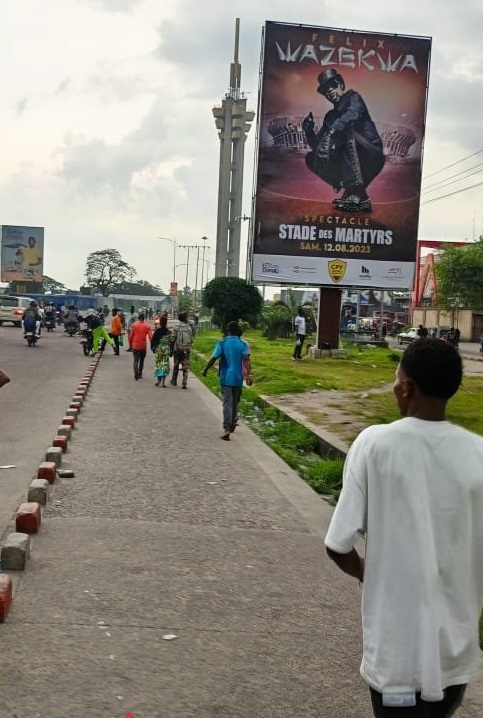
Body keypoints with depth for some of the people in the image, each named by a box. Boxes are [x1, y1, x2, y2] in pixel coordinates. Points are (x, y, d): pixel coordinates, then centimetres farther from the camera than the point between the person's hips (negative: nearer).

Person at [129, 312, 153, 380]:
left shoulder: (134, 325, -5)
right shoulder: (147, 326, -4)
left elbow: (131, 335, -3)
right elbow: (150, 336, -8)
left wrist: (130, 344, 11)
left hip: (135, 345, -1)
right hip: (143, 346, 1)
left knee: (135, 360, 1)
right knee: (142, 360, 17)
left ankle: (136, 375, -15)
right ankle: (140, 374, 21)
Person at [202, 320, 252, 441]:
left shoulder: (222, 343, -4)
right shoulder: (243, 344, 0)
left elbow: (213, 359, -8)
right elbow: (246, 360, -14)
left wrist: (205, 370, 5)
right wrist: (249, 374, -20)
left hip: (226, 378, -2)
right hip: (238, 378, 2)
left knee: (227, 403, -5)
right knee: (235, 402, 20)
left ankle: (227, 428, -19)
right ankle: (233, 423, 33)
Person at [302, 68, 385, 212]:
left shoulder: (353, 98, 1)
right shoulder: (330, 116, 20)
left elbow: (352, 114, -24)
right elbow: (317, 145, 18)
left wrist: (331, 132, -39)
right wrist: (309, 131, -2)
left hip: (371, 157, -7)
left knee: (349, 131, -33)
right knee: (312, 158, -1)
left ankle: (358, 194, -36)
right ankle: (350, 190, -7)